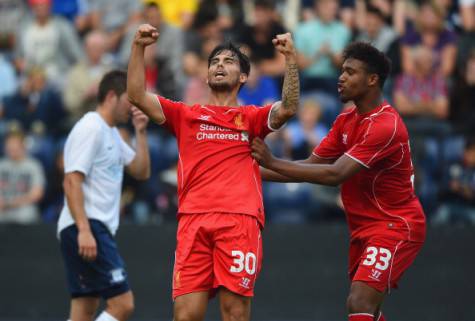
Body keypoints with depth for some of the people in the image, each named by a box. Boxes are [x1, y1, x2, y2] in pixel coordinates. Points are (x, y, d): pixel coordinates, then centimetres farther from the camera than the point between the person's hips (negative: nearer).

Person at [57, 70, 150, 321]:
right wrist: (84, 230, -26)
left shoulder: (111, 133, 20)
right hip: (86, 229, -10)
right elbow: (71, 181, -18)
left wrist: (141, 133, 11)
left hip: (96, 229, 10)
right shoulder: (90, 129, -11)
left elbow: (141, 172, 22)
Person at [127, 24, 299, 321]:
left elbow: (288, 108, -2)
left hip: (240, 221, -1)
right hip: (193, 221, 1)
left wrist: (291, 58, -10)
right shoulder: (186, 116, 21)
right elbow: (137, 95, 11)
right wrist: (139, 48, 1)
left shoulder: (252, 117, 17)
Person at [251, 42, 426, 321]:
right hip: (364, 228, 10)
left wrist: (272, 162, -28)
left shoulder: (386, 126, -22)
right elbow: (311, 166, 7)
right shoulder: (346, 121, 9)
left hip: (396, 226, -10)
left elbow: (335, 174, -28)